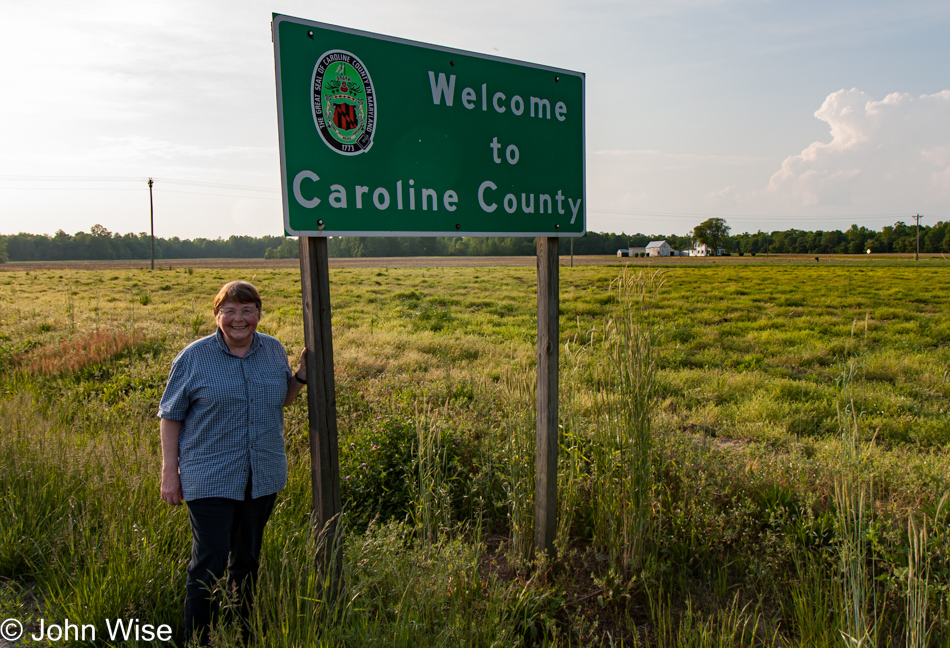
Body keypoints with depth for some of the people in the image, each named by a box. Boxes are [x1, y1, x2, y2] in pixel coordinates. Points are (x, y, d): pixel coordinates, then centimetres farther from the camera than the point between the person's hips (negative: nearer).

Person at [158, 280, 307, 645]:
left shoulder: (274, 351, 4)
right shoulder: (194, 357, -6)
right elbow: (170, 415, -2)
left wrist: (302, 375, -3)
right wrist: (170, 472, -6)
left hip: (263, 478, 4)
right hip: (210, 479, -4)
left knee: (247, 560, 17)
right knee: (210, 562, -4)